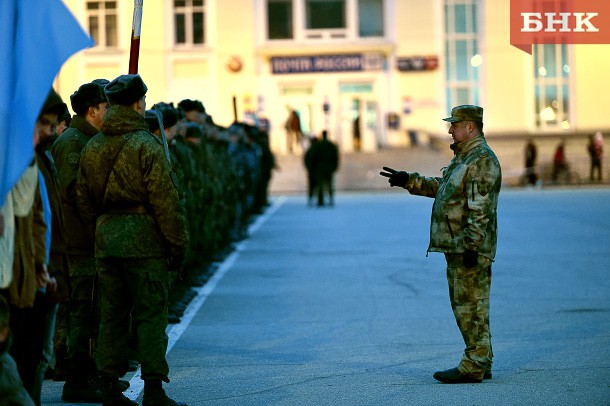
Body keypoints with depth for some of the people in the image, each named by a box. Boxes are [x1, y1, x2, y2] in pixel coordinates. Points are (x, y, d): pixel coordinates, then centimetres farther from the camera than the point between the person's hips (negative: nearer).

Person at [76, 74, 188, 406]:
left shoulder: (92, 147, 10)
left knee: (111, 315, 11)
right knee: (150, 316, -2)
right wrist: (177, 244, -7)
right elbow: (165, 200, -13)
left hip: (106, 238, 6)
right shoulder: (146, 145, -11)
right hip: (144, 240, -6)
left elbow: (84, 200, 16)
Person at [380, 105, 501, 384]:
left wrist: (471, 245, -25)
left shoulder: (482, 160, -15)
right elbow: (439, 187, 29)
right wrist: (408, 180, 22)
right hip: (455, 246, 11)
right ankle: (481, 363, 19)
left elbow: (480, 209, -22)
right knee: (464, 306, 13)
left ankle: (473, 367, -4)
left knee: (471, 307, -7)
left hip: (470, 247, -11)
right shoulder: (463, 157, 18)